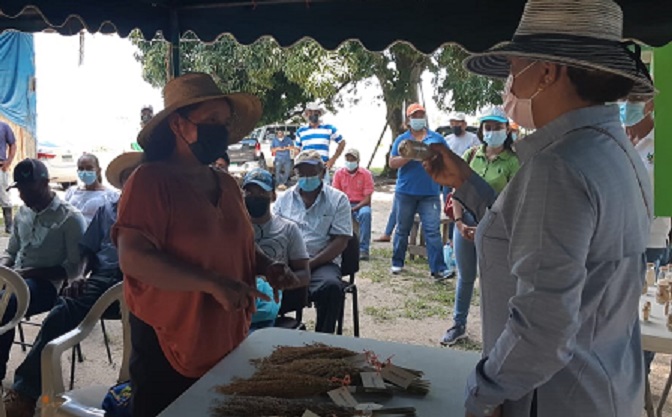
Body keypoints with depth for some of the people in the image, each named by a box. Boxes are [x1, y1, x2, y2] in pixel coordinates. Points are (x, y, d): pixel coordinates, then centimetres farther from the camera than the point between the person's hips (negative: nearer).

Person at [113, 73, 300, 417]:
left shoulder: (227, 185, 8)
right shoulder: (150, 180, -13)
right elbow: (133, 258, -23)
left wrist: (267, 267, -1)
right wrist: (212, 284, -28)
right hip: (167, 349, -6)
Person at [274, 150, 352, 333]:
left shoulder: (338, 200, 6)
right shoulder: (284, 199, 15)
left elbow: (340, 242, -2)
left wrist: (309, 264, -13)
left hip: (322, 263, -2)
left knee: (331, 287, -35)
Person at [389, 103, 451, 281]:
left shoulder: (437, 138, 9)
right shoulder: (401, 139, 6)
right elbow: (392, 163, -2)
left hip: (430, 193, 0)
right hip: (405, 192, 0)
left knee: (432, 231, -5)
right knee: (402, 229, 11)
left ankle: (438, 269, -5)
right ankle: (397, 263, 25)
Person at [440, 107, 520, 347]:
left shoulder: (513, 161, -7)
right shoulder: (471, 155, 5)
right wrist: (459, 222, -6)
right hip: (466, 222, 4)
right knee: (465, 277, 14)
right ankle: (459, 325, 27)